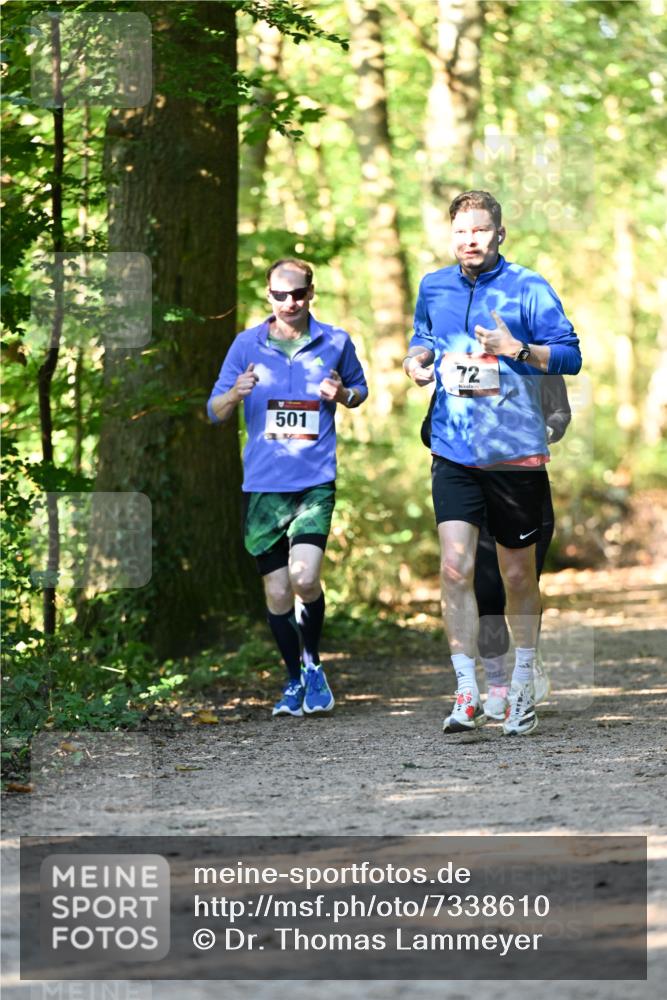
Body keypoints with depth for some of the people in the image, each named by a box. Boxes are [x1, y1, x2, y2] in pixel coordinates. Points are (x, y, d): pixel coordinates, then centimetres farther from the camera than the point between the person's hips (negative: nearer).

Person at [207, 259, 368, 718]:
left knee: (304, 577, -19)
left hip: (316, 481, -2)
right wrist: (235, 394, -16)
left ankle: (313, 663, 6)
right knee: (276, 591, 4)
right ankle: (295, 680, 23)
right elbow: (215, 412, 7)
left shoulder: (336, 342, 4)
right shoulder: (247, 345, 4)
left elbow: (359, 389, 20)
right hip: (263, 484, 2)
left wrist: (342, 394, -4)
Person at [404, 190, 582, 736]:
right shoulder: (433, 288, 9)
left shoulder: (529, 289, -4)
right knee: (455, 566, -14)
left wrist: (518, 349, -21)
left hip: (516, 451, -2)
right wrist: (416, 359, 5)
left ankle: (523, 686, 28)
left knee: (518, 576, 9)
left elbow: (571, 356, -5)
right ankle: (467, 691, -11)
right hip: (454, 451, 2)